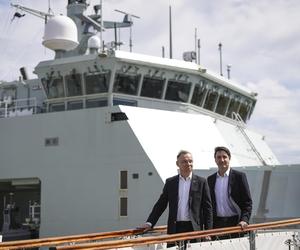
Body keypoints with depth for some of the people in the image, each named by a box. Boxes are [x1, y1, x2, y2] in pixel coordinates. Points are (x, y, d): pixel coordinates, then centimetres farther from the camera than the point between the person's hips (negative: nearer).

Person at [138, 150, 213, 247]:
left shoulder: (201, 182, 4)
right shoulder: (170, 182, 10)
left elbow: (207, 208, 2)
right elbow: (160, 205, 11)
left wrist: (208, 232, -4)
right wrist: (150, 223, 1)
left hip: (194, 228, -1)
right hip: (175, 229, 2)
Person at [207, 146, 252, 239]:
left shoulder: (239, 176, 1)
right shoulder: (210, 179, 12)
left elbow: (247, 202, -1)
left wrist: (244, 220, -14)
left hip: (235, 223, -3)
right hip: (217, 225, 3)